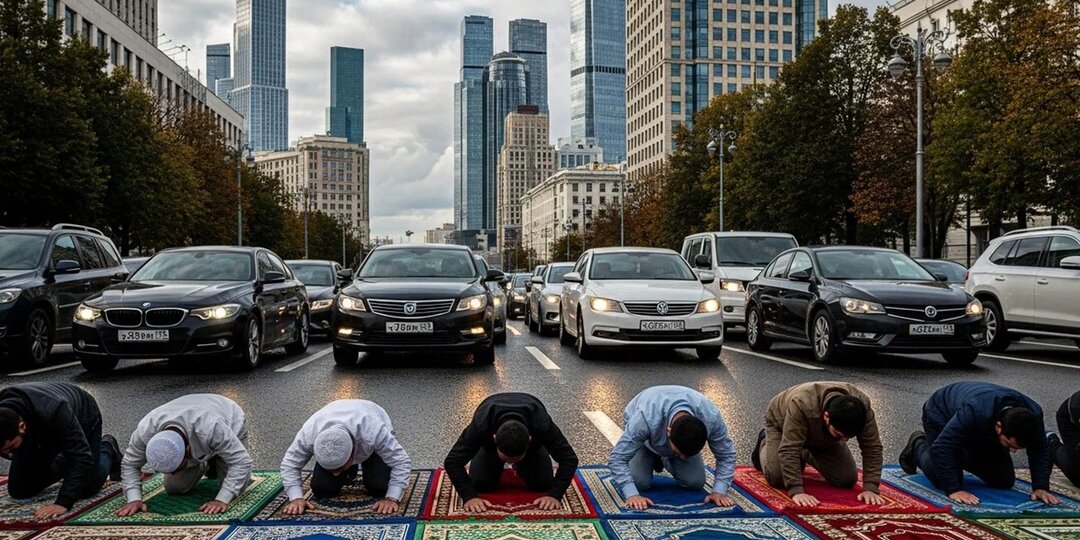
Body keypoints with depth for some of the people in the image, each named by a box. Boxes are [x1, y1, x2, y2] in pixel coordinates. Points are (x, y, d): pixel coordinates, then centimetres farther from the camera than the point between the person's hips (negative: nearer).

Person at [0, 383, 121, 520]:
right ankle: (64, 463, 24)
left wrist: (63, 503, -49)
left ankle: (107, 450, 22)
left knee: (88, 489, -7)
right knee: (19, 490, -2)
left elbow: (81, 456, -43)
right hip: (41, 432, 4)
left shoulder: (55, 412, -46)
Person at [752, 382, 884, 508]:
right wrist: (796, 491, -49)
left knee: (847, 479, -7)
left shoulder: (862, 405, -33)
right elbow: (789, 449, -44)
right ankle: (764, 444, 11)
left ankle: (808, 455, 18)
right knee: (776, 477, -20)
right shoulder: (802, 405, -45)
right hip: (782, 423, -4)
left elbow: (872, 448, -28)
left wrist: (870, 488, -35)